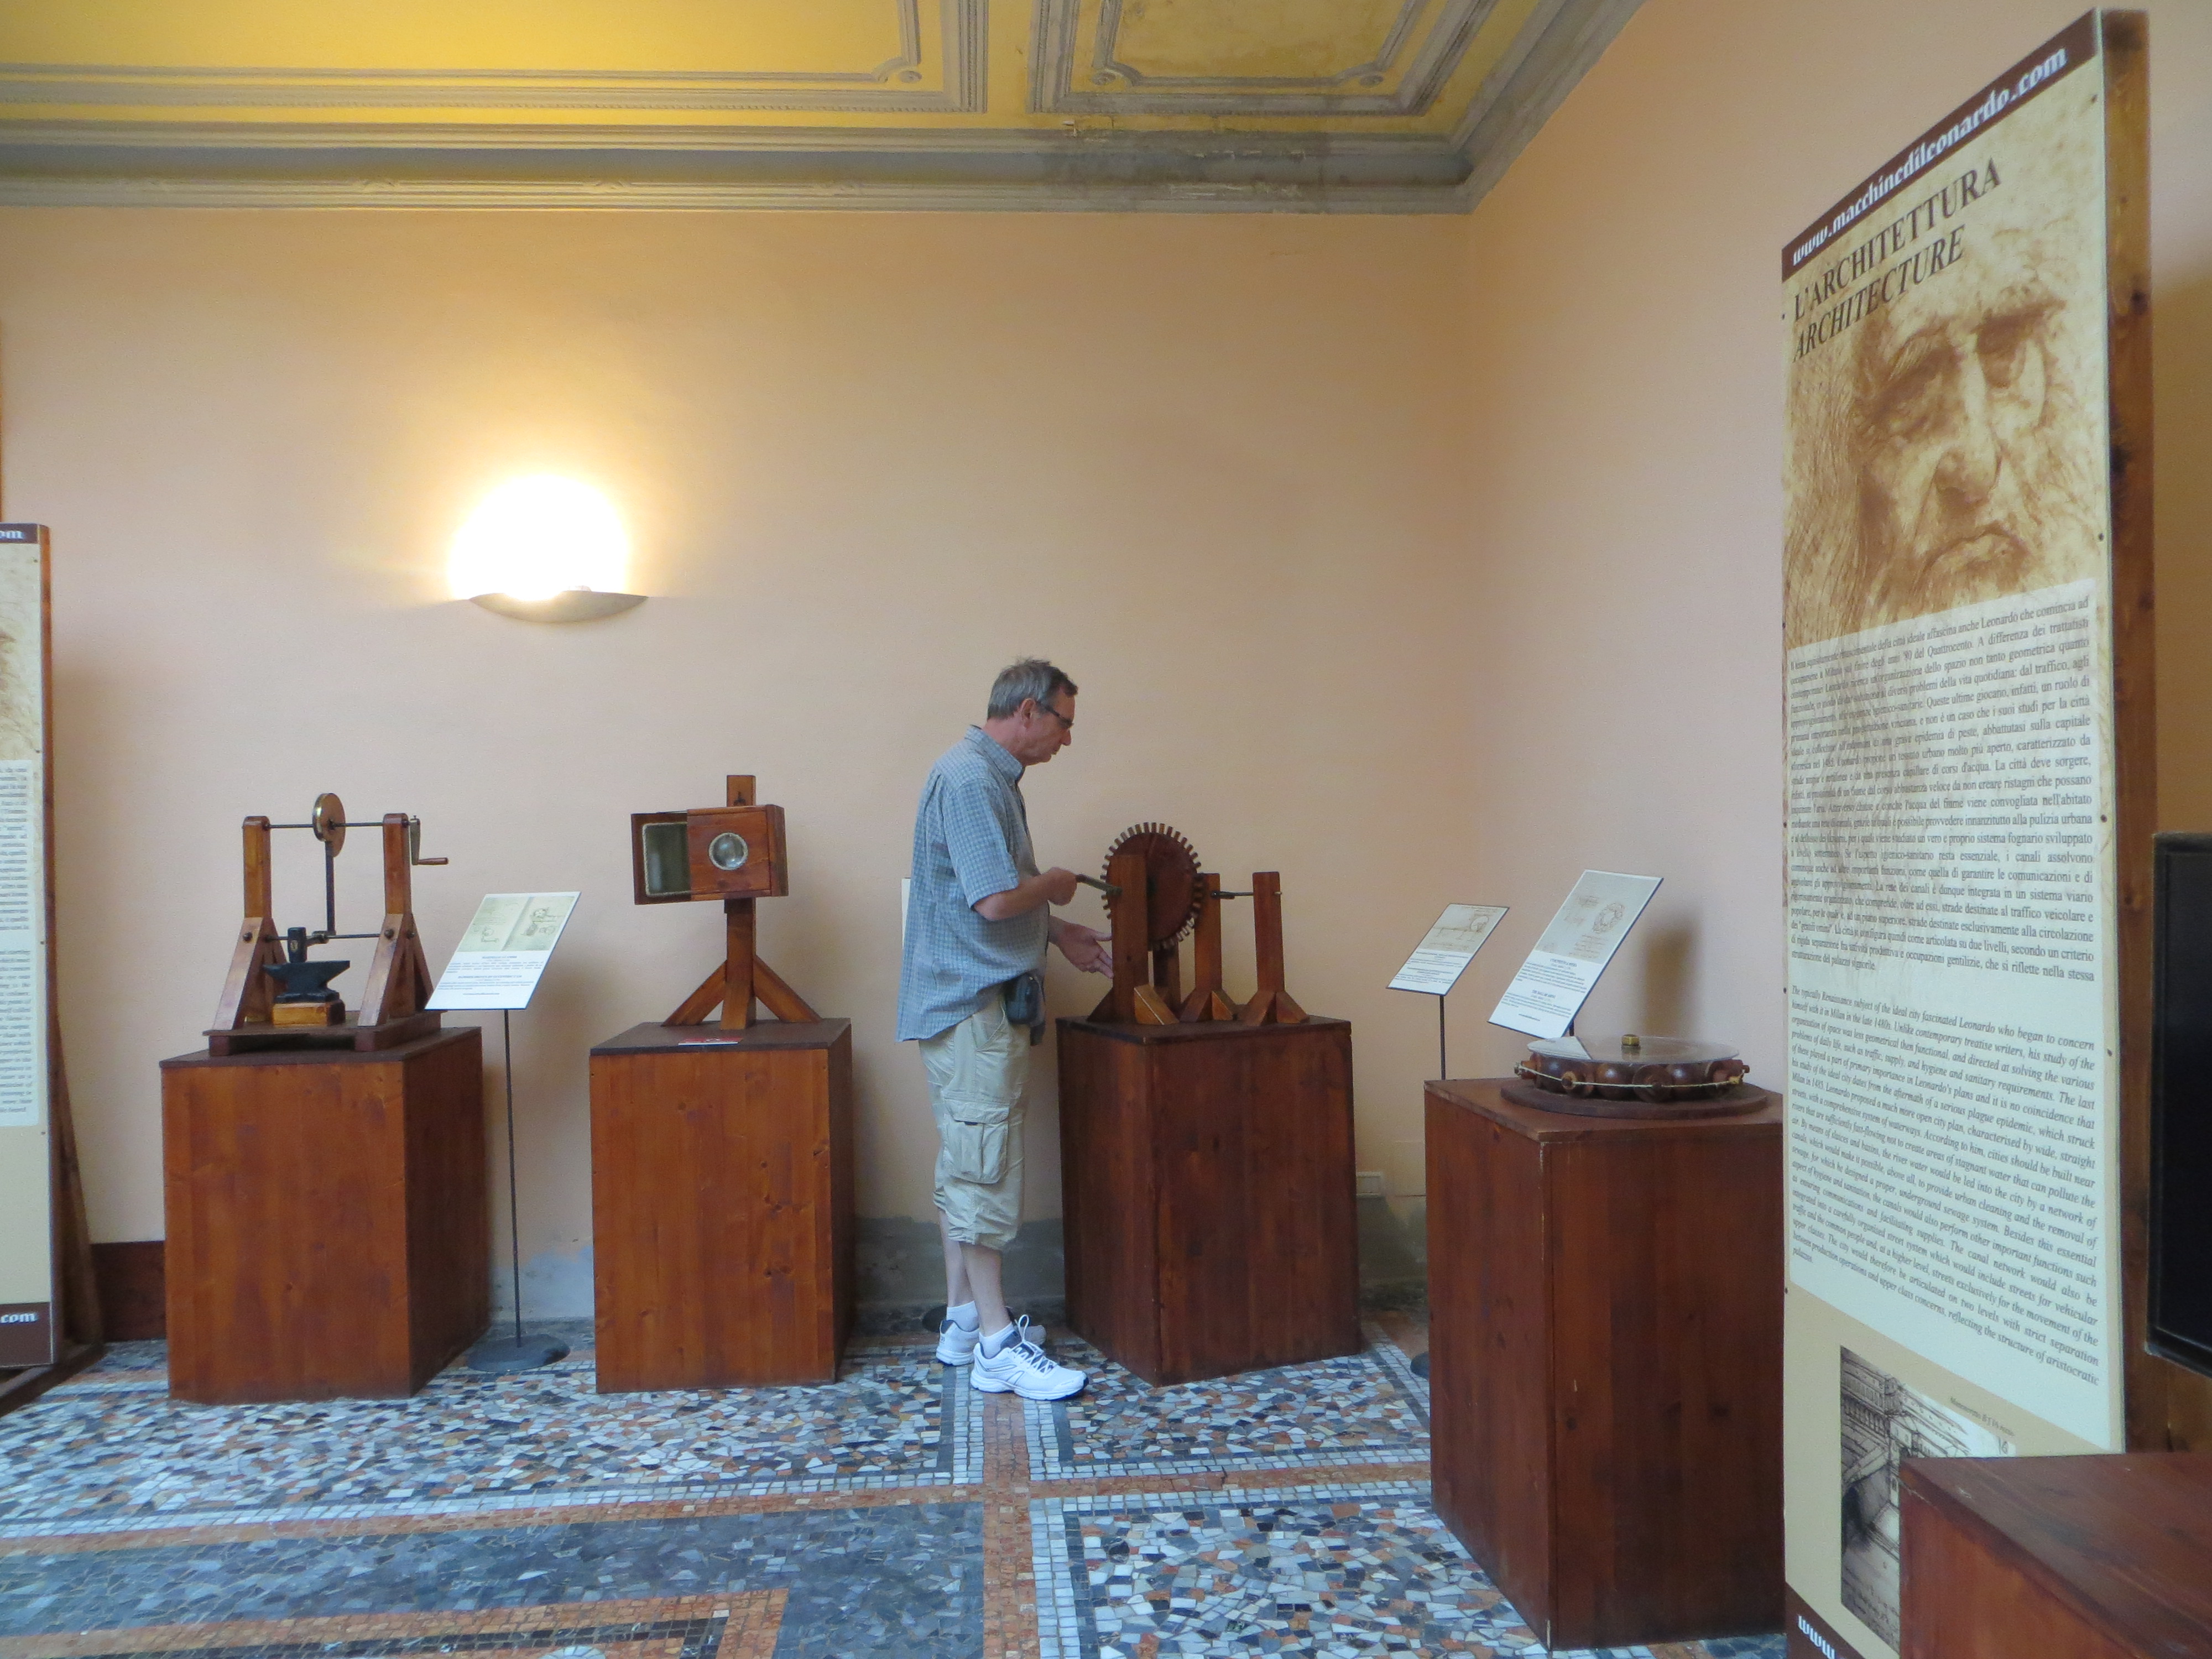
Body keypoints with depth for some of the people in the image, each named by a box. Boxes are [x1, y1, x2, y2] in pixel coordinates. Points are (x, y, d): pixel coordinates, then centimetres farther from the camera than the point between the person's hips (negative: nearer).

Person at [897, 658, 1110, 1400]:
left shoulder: (989, 776, 17)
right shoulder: (970, 778, -17)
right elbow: (995, 898, -25)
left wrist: (1059, 933, 15)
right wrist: (1056, 884, -7)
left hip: (974, 998, 11)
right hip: (974, 1001, -11)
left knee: (965, 1164, 14)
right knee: (984, 1166, -6)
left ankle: (962, 1319, 23)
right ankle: (997, 1344, 0)